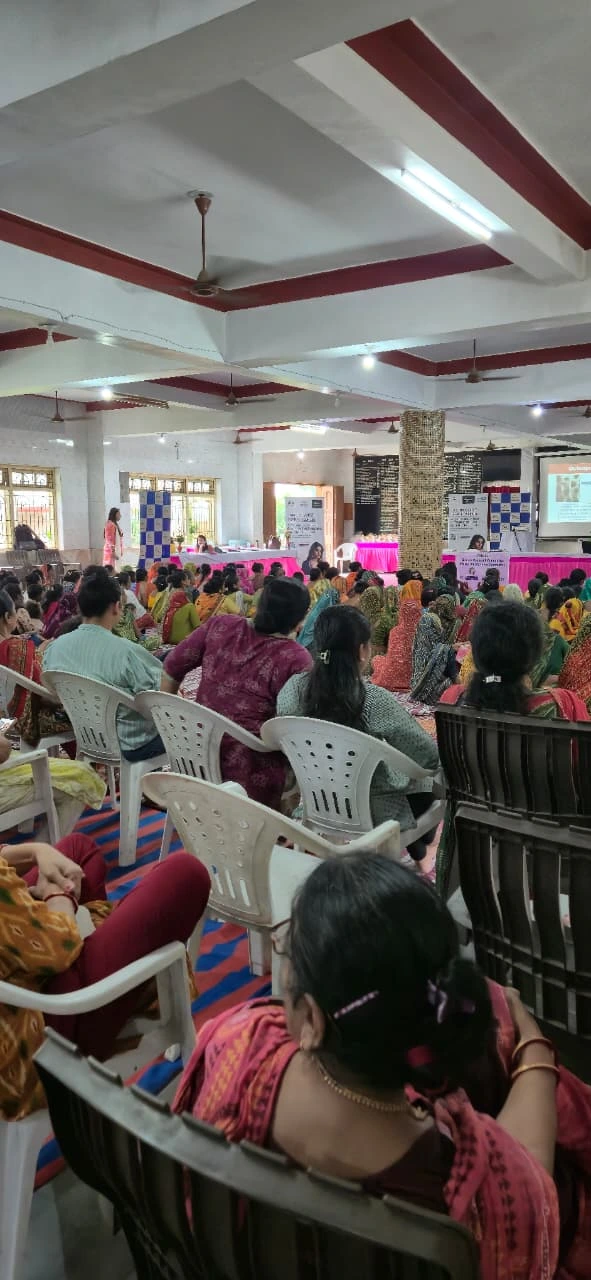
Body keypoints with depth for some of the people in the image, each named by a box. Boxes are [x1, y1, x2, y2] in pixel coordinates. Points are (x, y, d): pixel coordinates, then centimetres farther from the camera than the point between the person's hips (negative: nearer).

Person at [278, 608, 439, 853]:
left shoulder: (294, 688, -15)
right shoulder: (374, 700, -29)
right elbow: (430, 755, -21)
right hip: (371, 815, -5)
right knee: (430, 780, 26)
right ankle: (416, 850, 45)